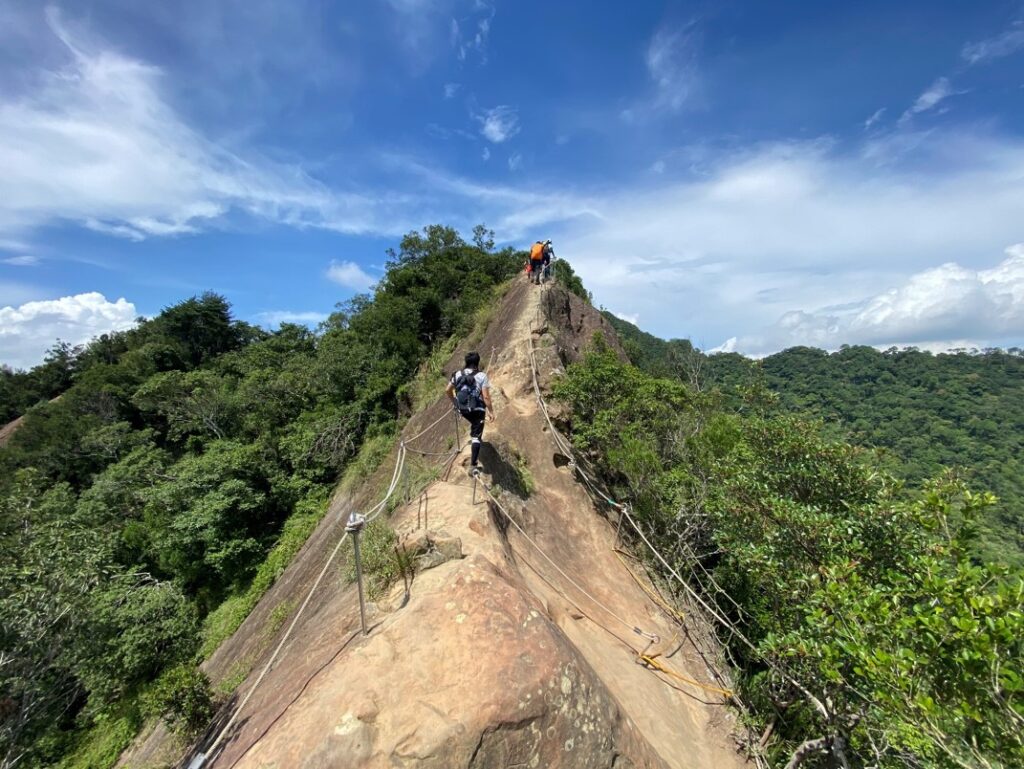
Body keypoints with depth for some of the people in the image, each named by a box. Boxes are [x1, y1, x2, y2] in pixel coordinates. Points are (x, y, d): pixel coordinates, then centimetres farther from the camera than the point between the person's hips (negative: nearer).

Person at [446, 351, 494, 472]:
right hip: (477, 410, -4)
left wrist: (454, 401, 27)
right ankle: (473, 465, -4)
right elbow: (486, 396, -15)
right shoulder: (482, 376, -12)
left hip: (462, 409, 4)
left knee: (474, 424, 37)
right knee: (476, 436, 1)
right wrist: (491, 411, -5)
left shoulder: (458, 374, 1)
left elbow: (448, 390, 11)